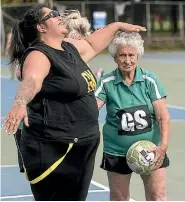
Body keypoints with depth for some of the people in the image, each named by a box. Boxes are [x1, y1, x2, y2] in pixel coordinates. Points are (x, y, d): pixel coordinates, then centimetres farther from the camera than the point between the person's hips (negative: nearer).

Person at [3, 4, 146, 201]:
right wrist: (20, 103, -56)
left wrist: (118, 26, 40)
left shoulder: (70, 48, 12)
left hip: (82, 146, 9)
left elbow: (92, 44, 34)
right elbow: (30, 81, -37)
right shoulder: (39, 56, -16)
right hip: (53, 149, -9)